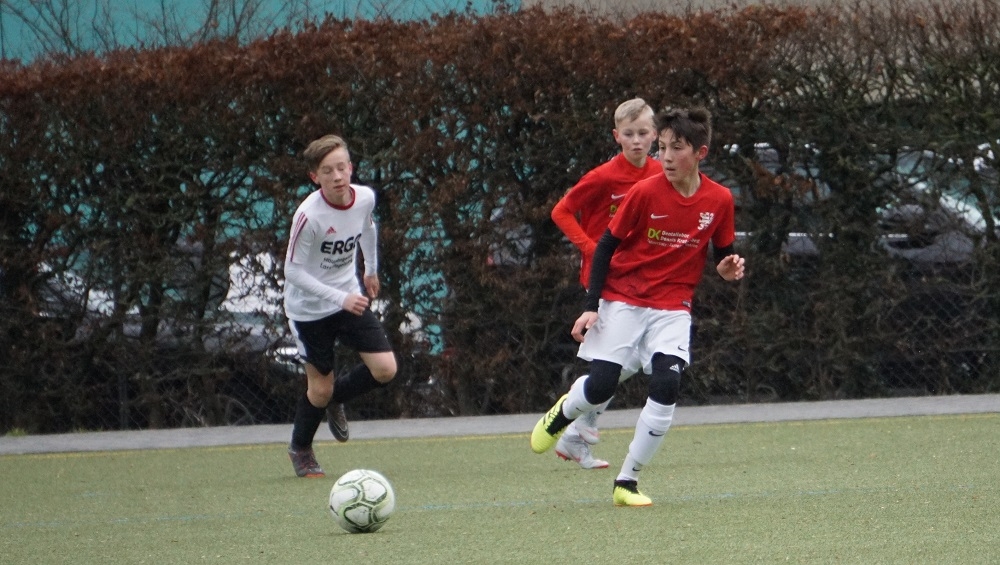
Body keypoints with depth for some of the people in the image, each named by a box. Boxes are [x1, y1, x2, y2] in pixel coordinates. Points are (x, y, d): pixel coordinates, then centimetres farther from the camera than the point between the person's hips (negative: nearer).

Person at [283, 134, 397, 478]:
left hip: (350, 299, 5)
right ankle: (300, 449, 31)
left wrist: (371, 270, 26)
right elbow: (293, 271, -24)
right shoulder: (309, 216, -28)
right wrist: (340, 298, -30)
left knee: (385, 369, -5)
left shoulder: (365, 198, -11)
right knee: (320, 387, 2)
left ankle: (336, 399, 27)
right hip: (310, 308, -5)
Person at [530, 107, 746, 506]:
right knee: (601, 386, -9)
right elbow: (606, 246, -5)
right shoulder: (645, 193, -13)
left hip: (672, 307, 1)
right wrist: (591, 305, -10)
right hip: (623, 298, -1)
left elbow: (722, 253, 11)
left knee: (666, 386, -18)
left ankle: (627, 483, -7)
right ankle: (562, 413, 29)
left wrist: (728, 269, -13)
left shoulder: (719, 200, -5)